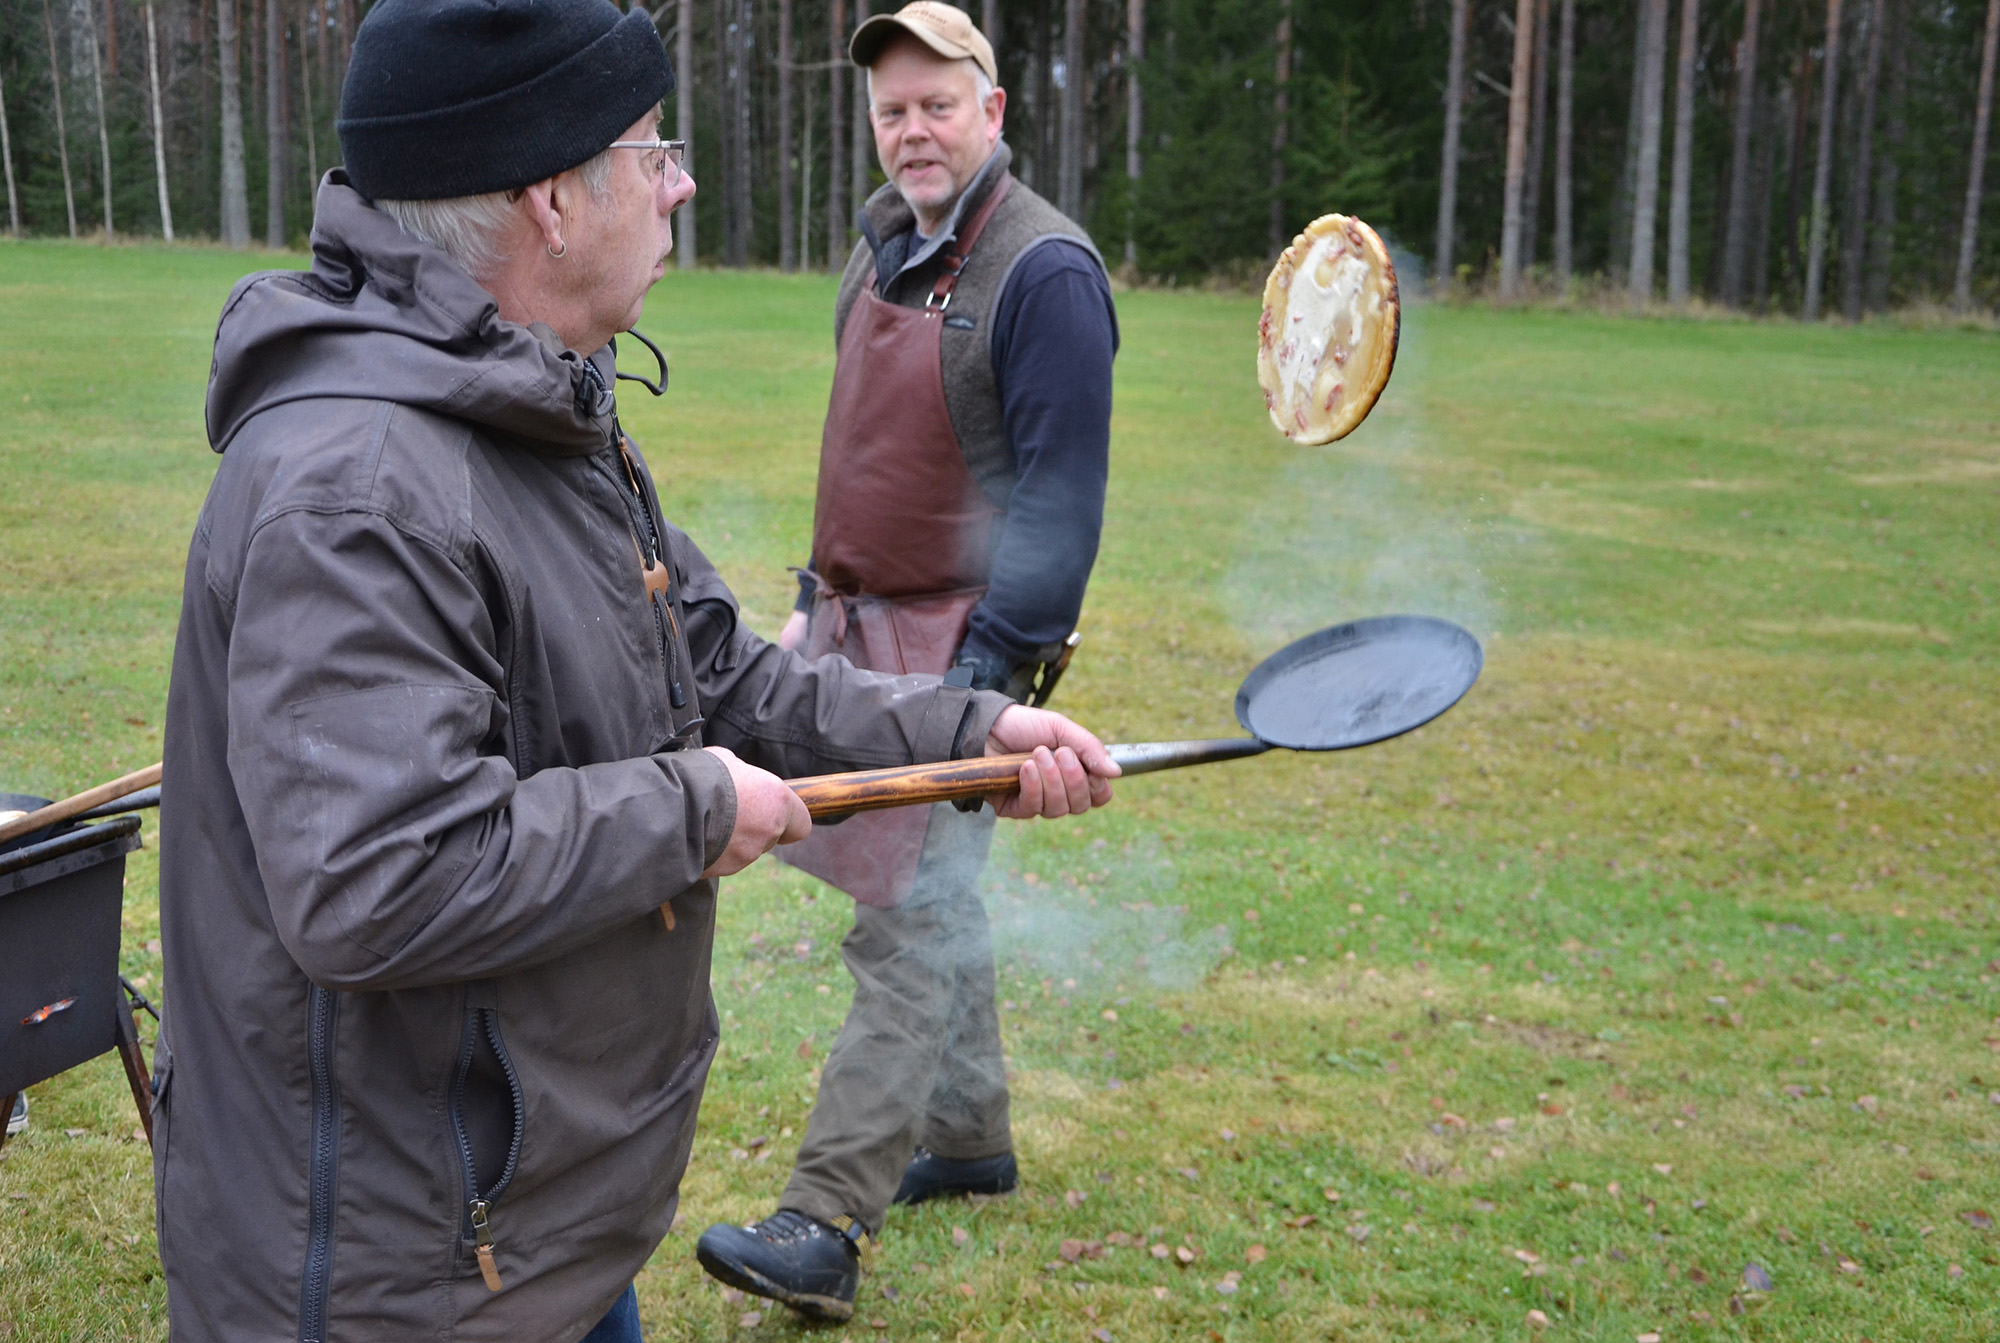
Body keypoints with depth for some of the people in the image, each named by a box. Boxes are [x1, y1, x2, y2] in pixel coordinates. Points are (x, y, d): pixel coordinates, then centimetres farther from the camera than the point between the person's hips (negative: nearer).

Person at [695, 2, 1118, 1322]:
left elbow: (1058, 498, -18)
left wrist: (988, 668, -21)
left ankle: (827, 1227, -7)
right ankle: (969, 1137, 32)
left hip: (960, 642, -9)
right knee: (934, 900, 17)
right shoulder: (884, 251, 13)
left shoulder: (1045, 269, -14)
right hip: (865, 627, 9)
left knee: (904, 919, -9)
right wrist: (815, 600, 18)